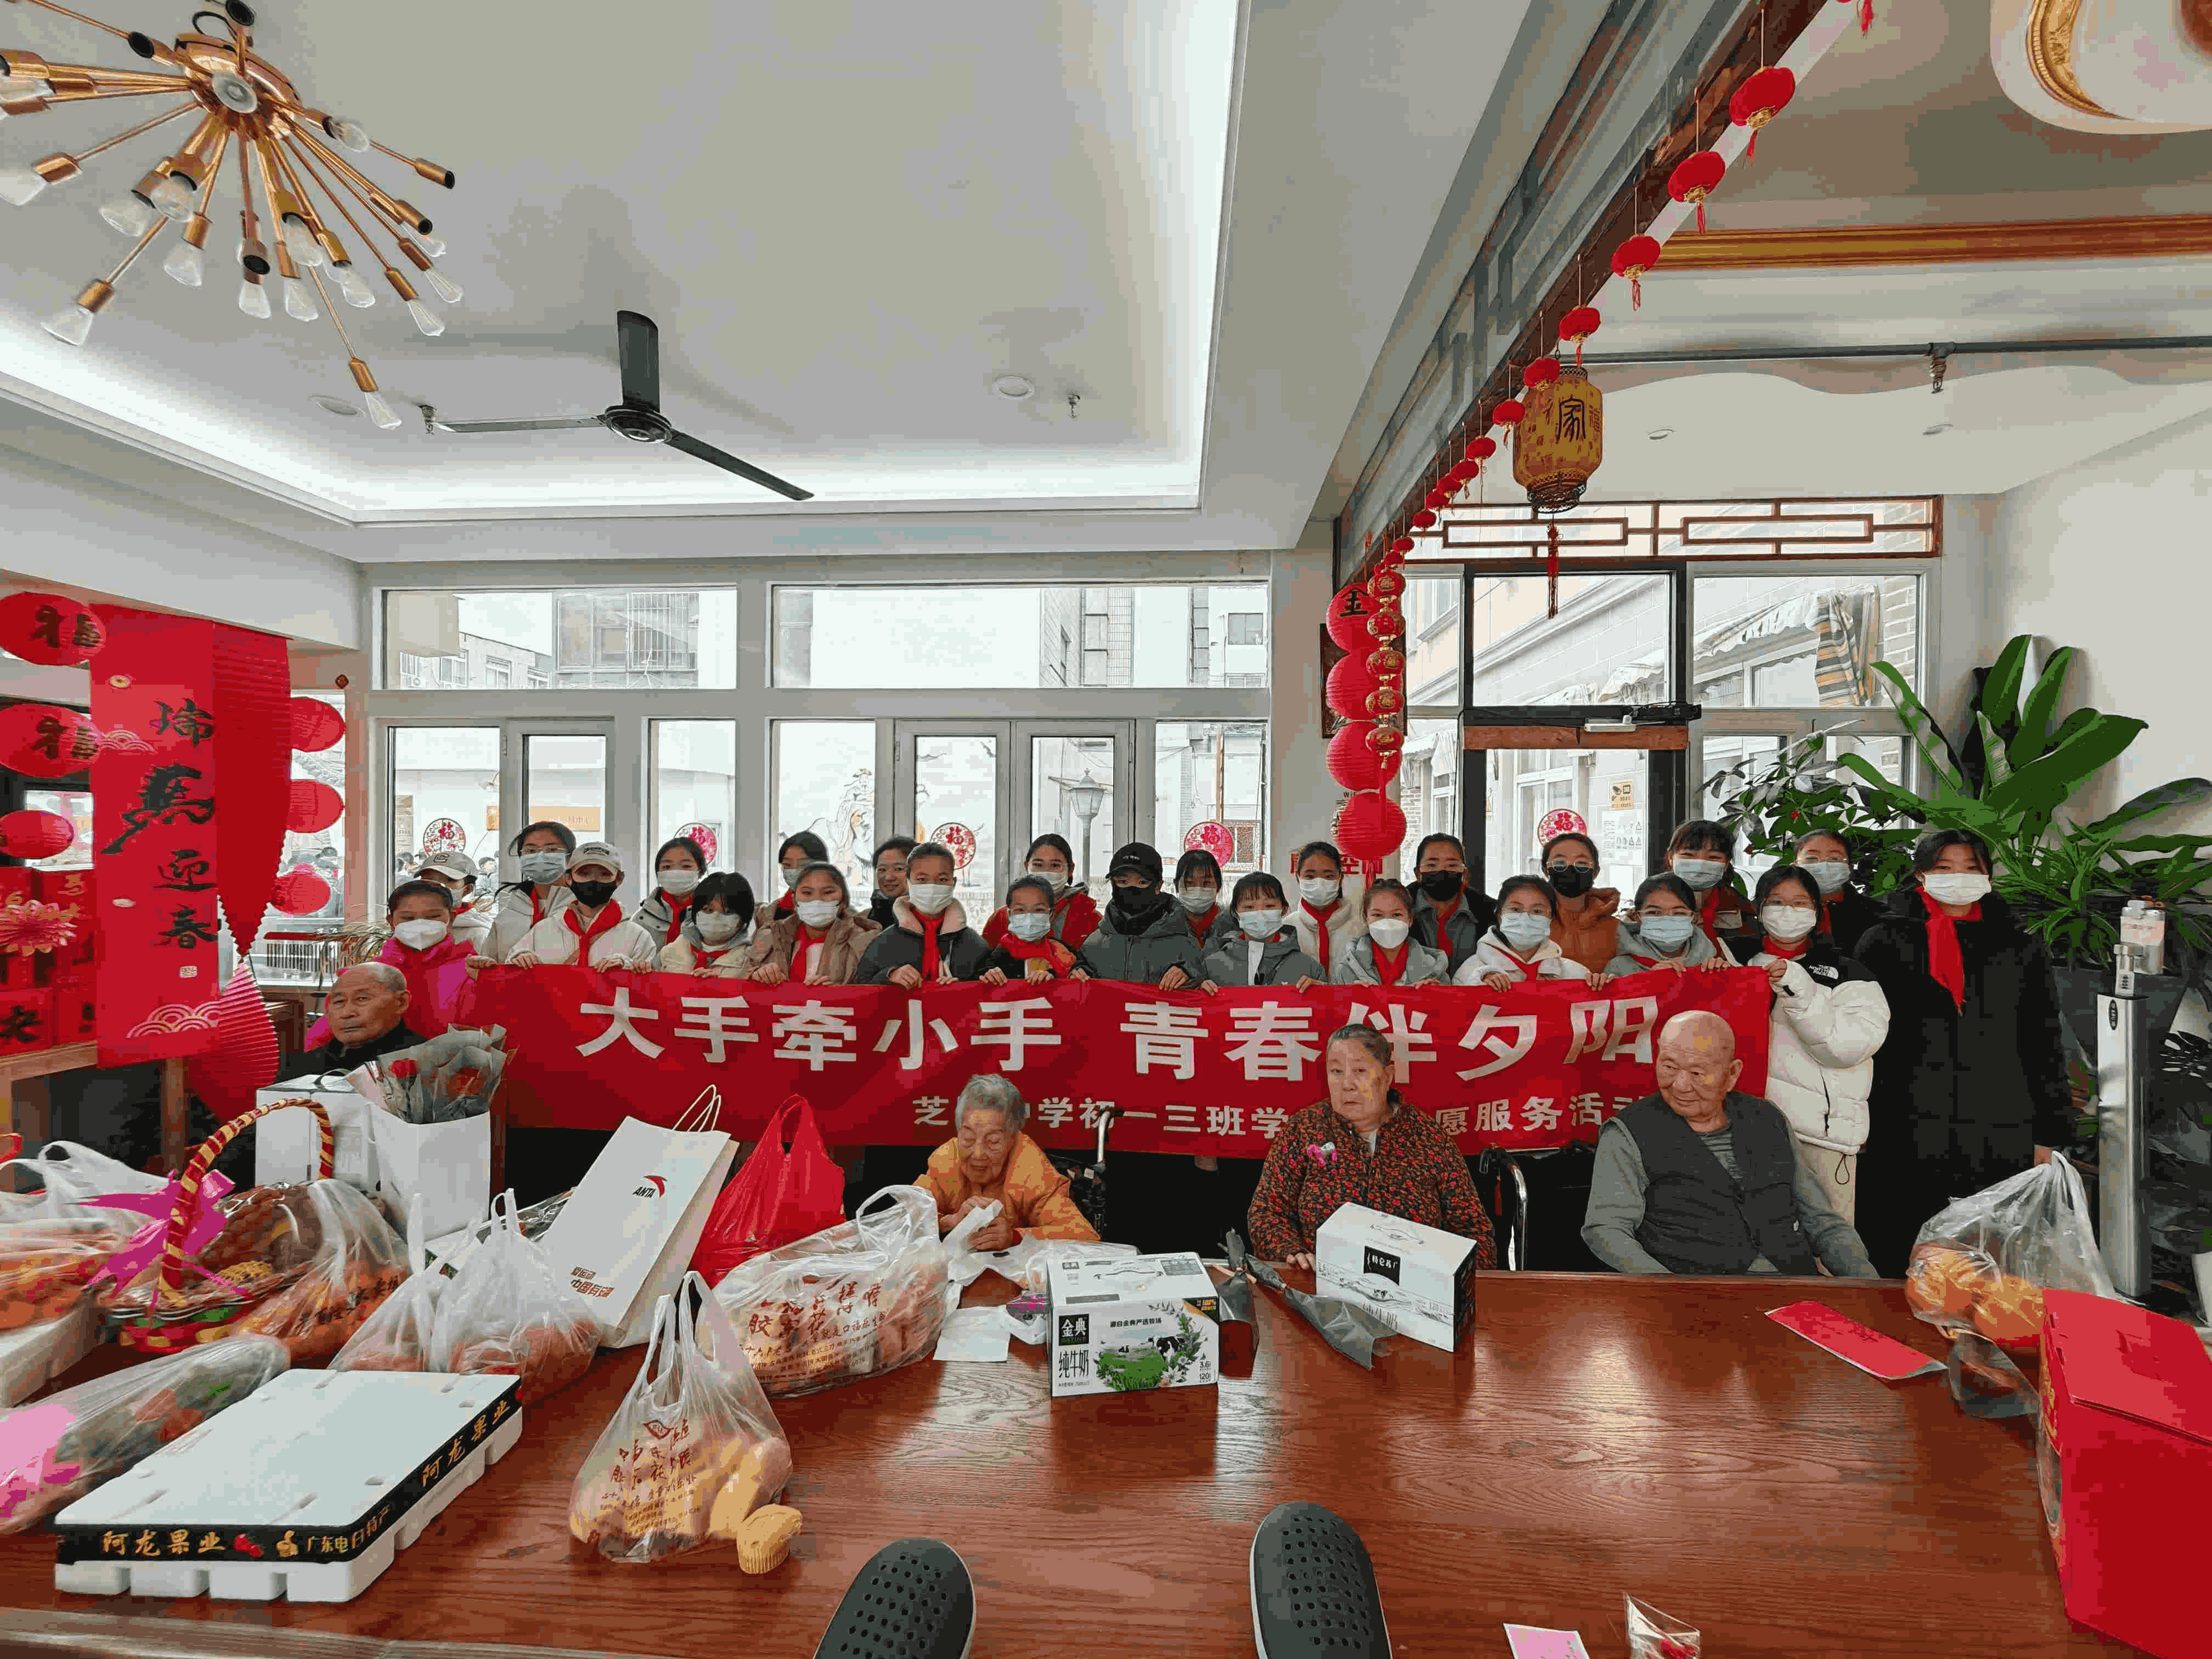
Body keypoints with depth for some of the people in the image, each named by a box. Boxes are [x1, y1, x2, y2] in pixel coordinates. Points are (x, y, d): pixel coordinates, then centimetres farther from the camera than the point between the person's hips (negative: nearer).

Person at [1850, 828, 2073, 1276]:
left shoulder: (2022, 949, 10)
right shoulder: (1883, 943, 2)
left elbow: (2044, 1047, 12)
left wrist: (2049, 1136, 9)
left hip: (2001, 1141, 2)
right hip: (1905, 1140, -2)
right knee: (1897, 1270, 5)